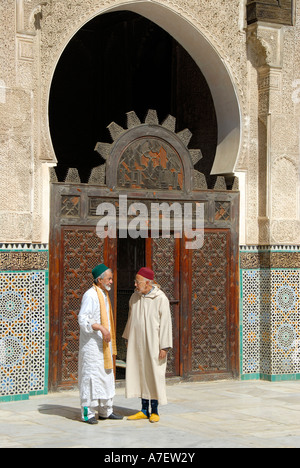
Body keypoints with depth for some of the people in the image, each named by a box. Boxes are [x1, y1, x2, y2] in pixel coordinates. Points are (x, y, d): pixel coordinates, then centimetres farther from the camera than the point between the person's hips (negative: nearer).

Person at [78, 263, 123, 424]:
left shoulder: (104, 294, 14)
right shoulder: (90, 295, -15)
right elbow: (83, 319, -22)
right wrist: (101, 328, -31)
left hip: (104, 344, 9)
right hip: (92, 344, -9)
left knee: (106, 376, 11)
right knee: (91, 376, -5)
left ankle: (105, 410, 19)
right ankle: (88, 413, 1)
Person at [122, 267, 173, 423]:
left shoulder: (161, 299, -13)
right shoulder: (135, 297, 4)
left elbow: (165, 323, -12)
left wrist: (164, 347, -15)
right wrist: (128, 338, 15)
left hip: (153, 343, -5)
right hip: (137, 343, 5)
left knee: (154, 375, 0)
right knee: (140, 374, 8)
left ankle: (154, 411, 11)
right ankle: (144, 410, 16)